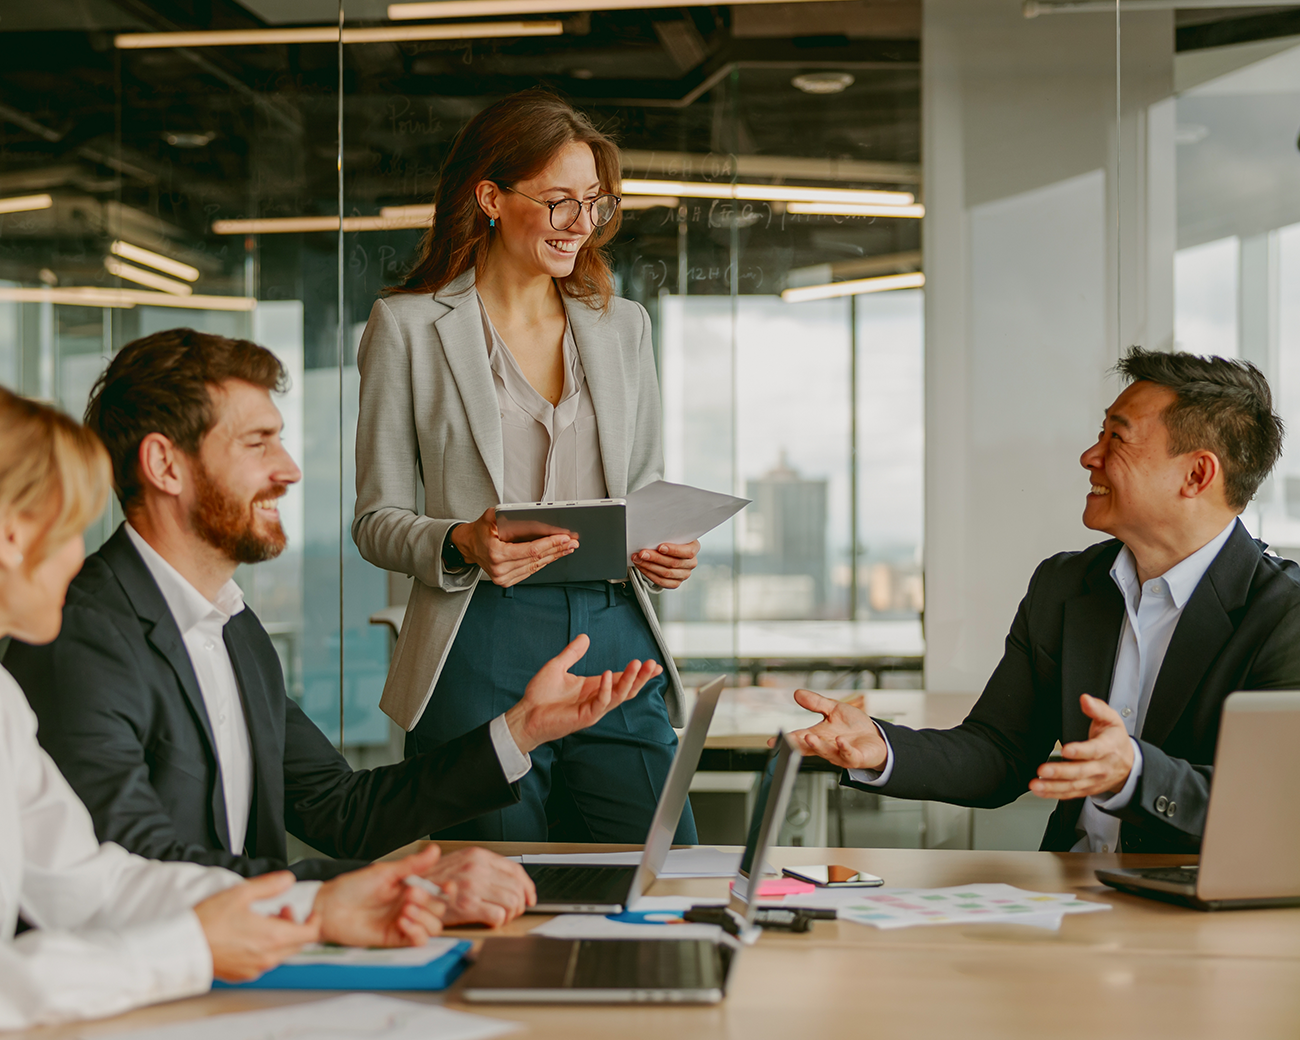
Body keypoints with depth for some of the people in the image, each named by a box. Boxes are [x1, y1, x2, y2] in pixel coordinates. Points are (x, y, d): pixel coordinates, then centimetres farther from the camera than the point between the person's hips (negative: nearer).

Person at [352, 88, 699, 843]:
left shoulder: (624, 327, 16)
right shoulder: (409, 327, 3)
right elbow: (378, 518, 4)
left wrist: (668, 552, -1)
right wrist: (460, 546, -16)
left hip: (616, 646, 3)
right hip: (480, 655, -3)